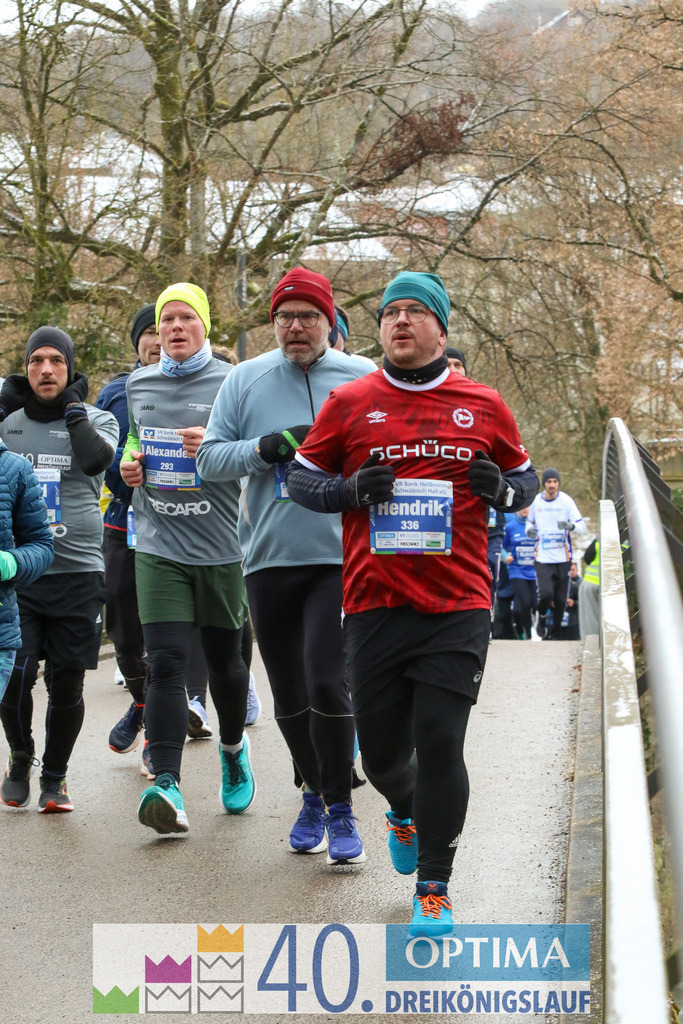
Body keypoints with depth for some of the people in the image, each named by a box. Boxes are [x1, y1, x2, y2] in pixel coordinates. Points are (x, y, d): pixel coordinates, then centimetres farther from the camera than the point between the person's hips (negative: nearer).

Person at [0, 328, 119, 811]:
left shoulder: (97, 420, 4)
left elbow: (95, 459, -17)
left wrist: (72, 407, -7)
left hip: (79, 572, 0)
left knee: (67, 685, 2)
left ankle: (55, 776, 22)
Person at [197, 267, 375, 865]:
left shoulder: (363, 379, 4)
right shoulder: (246, 380, 8)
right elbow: (209, 457, 6)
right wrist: (265, 448, -11)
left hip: (340, 558, -3)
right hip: (269, 561, 3)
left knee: (327, 683, -15)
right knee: (288, 695, 10)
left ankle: (340, 812, -3)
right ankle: (314, 795, 31)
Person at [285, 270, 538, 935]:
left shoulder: (484, 407, 8)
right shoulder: (349, 403, 6)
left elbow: (525, 479, 19)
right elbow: (300, 477, 12)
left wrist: (499, 489, -4)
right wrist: (351, 490, -8)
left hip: (458, 607, -1)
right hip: (373, 605, 1)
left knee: (440, 743, -9)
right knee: (381, 748, 8)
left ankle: (433, 891, 5)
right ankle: (406, 811, 45)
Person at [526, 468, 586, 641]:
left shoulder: (566, 501, -4)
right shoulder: (536, 501, 2)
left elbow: (582, 527, -7)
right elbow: (530, 521, 20)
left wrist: (571, 526, -29)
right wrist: (529, 530, -3)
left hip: (562, 559, 0)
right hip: (542, 559, 0)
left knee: (560, 600, 3)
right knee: (546, 594, -16)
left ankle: (556, 632, 23)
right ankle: (541, 616, 16)